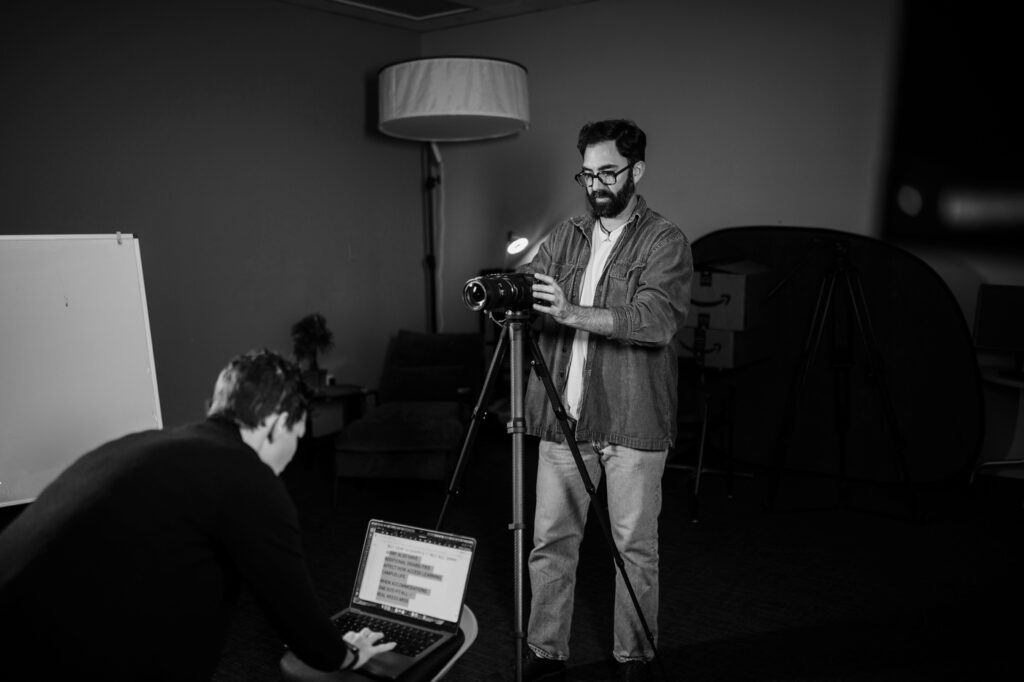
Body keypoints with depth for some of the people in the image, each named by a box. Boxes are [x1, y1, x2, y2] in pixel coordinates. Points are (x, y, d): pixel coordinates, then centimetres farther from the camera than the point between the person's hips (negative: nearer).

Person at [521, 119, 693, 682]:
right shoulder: (564, 237, 13)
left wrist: (573, 313, -29)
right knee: (550, 540, 9)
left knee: (635, 546, 9)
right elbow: (527, 295, 6)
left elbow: (657, 319, -18)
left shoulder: (666, 242, -3)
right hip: (563, 418, 4)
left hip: (632, 424, -4)